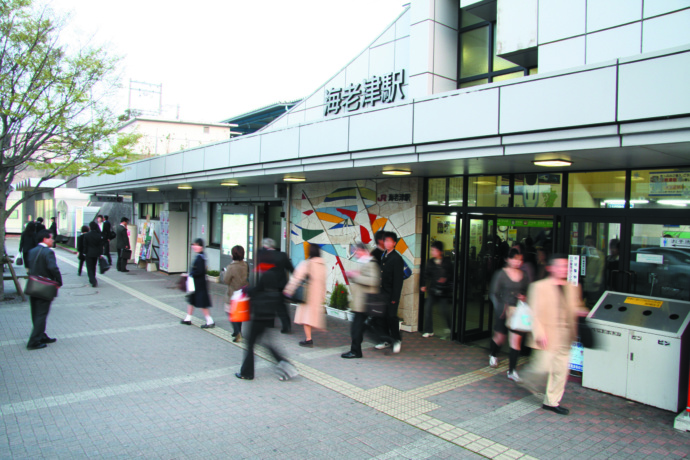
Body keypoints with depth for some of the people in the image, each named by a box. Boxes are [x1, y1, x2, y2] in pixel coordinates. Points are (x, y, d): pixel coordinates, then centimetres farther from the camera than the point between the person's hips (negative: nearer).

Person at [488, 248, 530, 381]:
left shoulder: (524, 276, 6)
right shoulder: (501, 274, -5)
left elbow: (527, 291, 18)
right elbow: (493, 293, -5)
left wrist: (524, 297, -4)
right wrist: (500, 308, -14)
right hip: (503, 310, -2)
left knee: (516, 338, -5)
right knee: (500, 337, 9)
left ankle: (512, 370, 2)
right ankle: (492, 355, 43)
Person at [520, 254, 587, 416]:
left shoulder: (572, 288, 11)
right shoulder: (540, 287, -8)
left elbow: (575, 308, 24)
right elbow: (535, 313, -10)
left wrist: (580, 311, 1)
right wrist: (539, 334, -18)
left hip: (565, 337, 6)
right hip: (547, 336, -6)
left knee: (561, 370, 9)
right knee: (544, 367, -8)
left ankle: (552, 402, 23)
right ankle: (529, 378, 26)